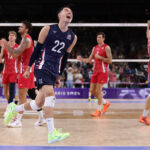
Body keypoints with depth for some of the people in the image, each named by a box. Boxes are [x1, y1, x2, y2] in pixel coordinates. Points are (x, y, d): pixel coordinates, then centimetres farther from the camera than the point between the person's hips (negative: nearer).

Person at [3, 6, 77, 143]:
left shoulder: (73, 37, 8)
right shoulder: (48, 29, -3)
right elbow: (37, 49, 3)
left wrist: (59, 76, 18)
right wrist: (28, 68, 5)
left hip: (54, 71, 5)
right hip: (42, 66, -5)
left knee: (39, 104, 5)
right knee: (50, 94, -26)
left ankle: (14, 109, 32)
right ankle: (52, 133, -30)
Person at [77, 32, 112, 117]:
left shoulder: (106, 47, -6)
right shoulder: (95, 48, 15)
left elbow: (110, 60, -15)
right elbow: (89, 60, 16)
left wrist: (100, 57, -19)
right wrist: (82, 59, 0)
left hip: (103, 71, -7)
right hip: (95, 71, 7)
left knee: (98, 90, -8)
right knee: (92, 90, 5)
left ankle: (99, 110, 0)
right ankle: (105, 103, 23)